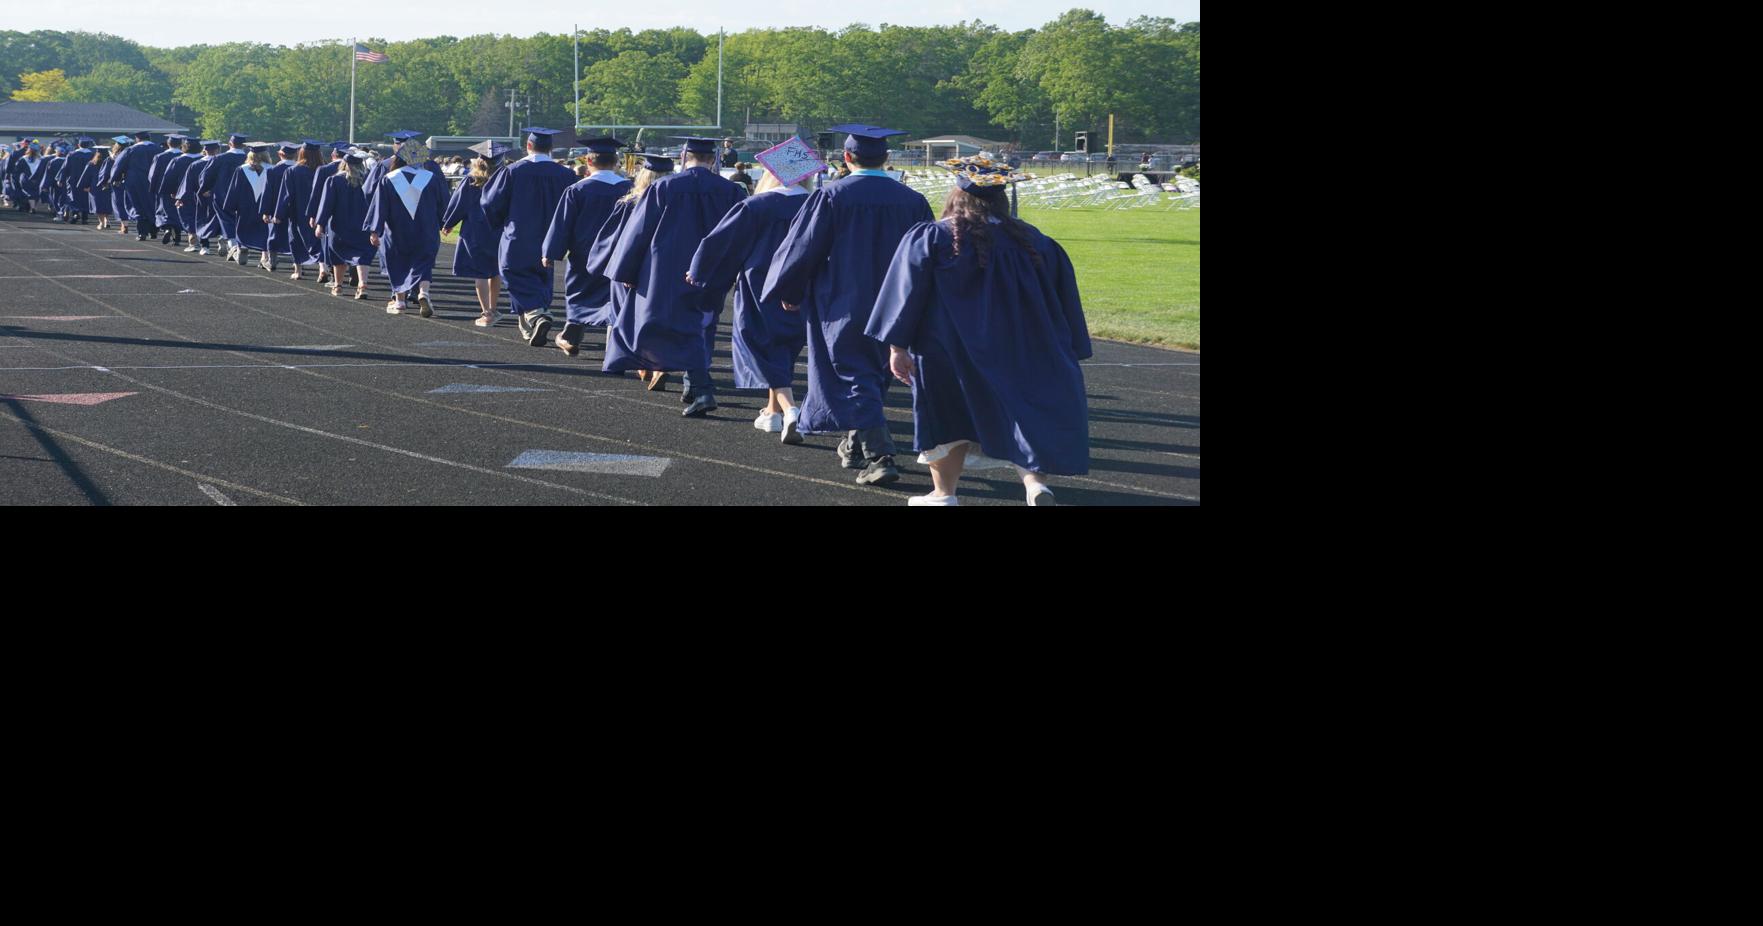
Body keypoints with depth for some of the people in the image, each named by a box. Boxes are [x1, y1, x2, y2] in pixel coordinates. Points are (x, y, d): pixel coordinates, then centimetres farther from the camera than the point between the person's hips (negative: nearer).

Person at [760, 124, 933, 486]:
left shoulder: (831, 196, -12)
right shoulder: (912, 200, -1)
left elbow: (804, 247, -7)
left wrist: (789, 292, 7)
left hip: (844, 306, -4)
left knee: (856, 379, -3)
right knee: (874, 376, 20)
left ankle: (879, 456, -17)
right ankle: (856, 446, 34)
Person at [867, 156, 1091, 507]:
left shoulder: (929, 238, -7)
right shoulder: (1032, 241, 2)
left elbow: (907, 293, -11)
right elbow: (1062, 301, 7)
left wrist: (897, 346, -8)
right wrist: (1065, 353, 14)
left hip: (950, 352, -2)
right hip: (1022, 354, 2)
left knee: (949, 420, 12)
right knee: (1021, 411, 8)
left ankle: (943, 494, 18)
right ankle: (1034, 478, -14)